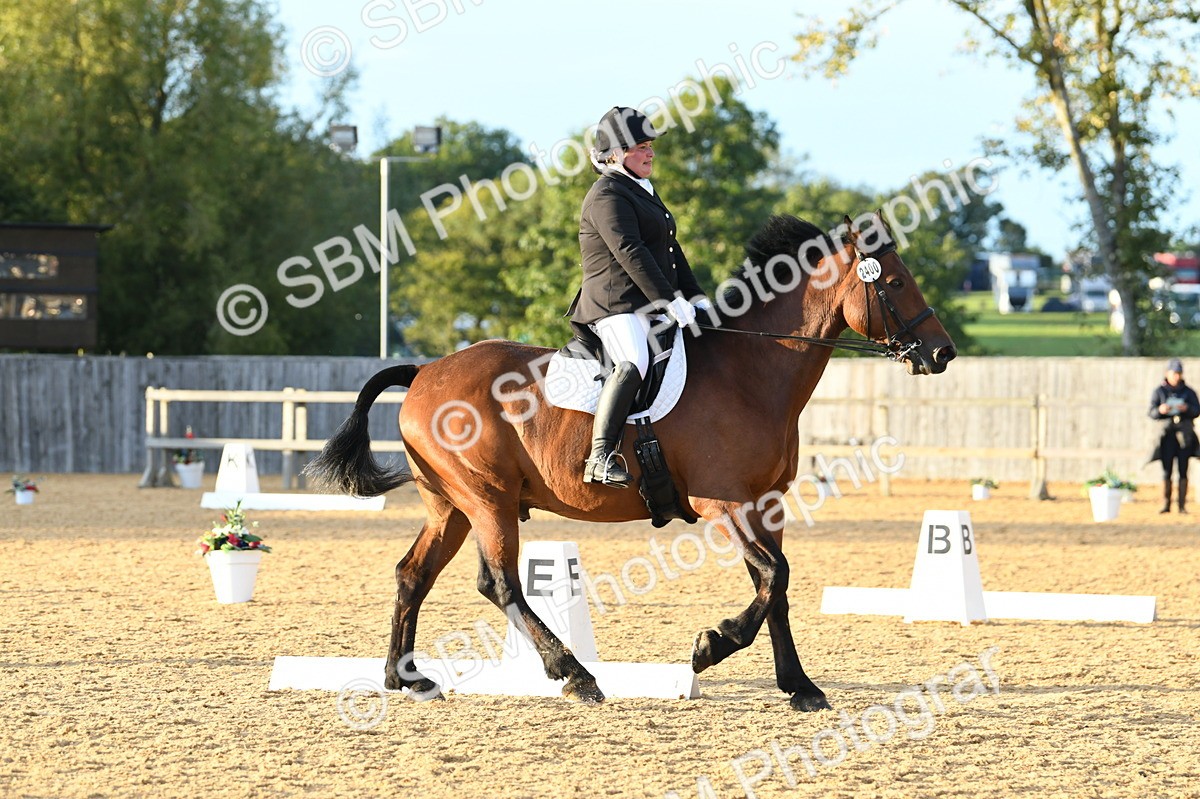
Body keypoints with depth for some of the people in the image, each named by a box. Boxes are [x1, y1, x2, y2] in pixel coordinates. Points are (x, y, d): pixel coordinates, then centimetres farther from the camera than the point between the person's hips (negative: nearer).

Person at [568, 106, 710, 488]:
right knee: (634, 364, -34)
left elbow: (671, 251, 26)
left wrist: (695, 297, 15)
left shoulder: (644, 191, 25)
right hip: (616, 305, -11)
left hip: (650, 308, 11)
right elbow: (630, 252, -18)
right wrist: (669, 300, -22)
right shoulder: (608, 194, -8)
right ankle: (601, 458, -44)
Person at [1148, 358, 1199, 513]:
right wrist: (1160, 410, -21)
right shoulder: (1159, 392, 7)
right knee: (1166, 470, -6)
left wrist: (1187, 408, -18)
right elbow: (1152, 413, 1)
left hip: (1184, 434, 1)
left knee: (1183, 470, -3)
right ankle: (1165, 504, -3)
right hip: (1167, 434, -1)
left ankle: (1182, 505, -2)